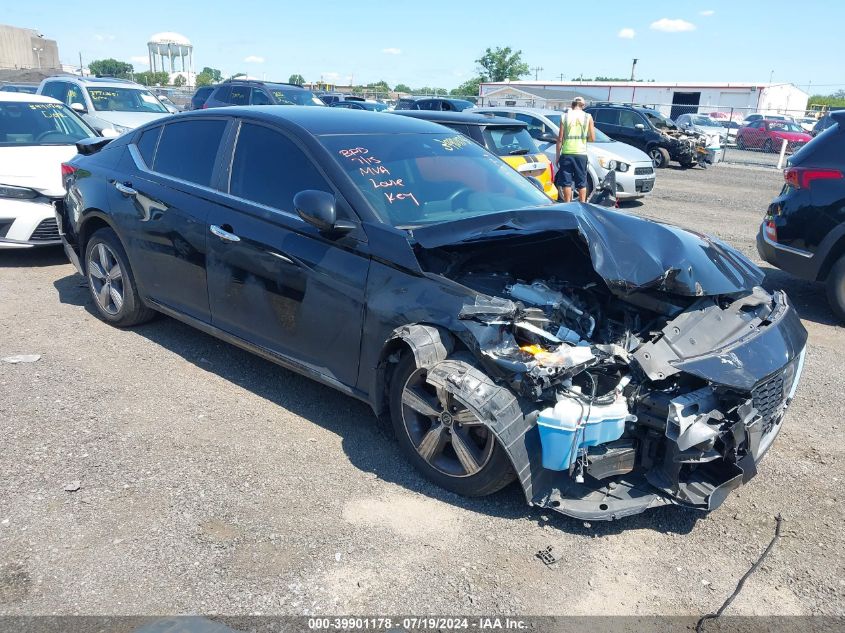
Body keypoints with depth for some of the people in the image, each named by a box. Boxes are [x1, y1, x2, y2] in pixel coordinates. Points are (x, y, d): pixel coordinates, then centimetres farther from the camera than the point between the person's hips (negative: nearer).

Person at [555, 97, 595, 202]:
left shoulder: (565, 117, 2)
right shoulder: (588, 117, 2)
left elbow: (560, 139, 0)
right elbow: (592, 138, 1)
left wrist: (557, 156, 6)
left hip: (566, 153, 0)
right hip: (581, 153, 0)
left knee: (566, 182, 6)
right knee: (582, 183, 9)